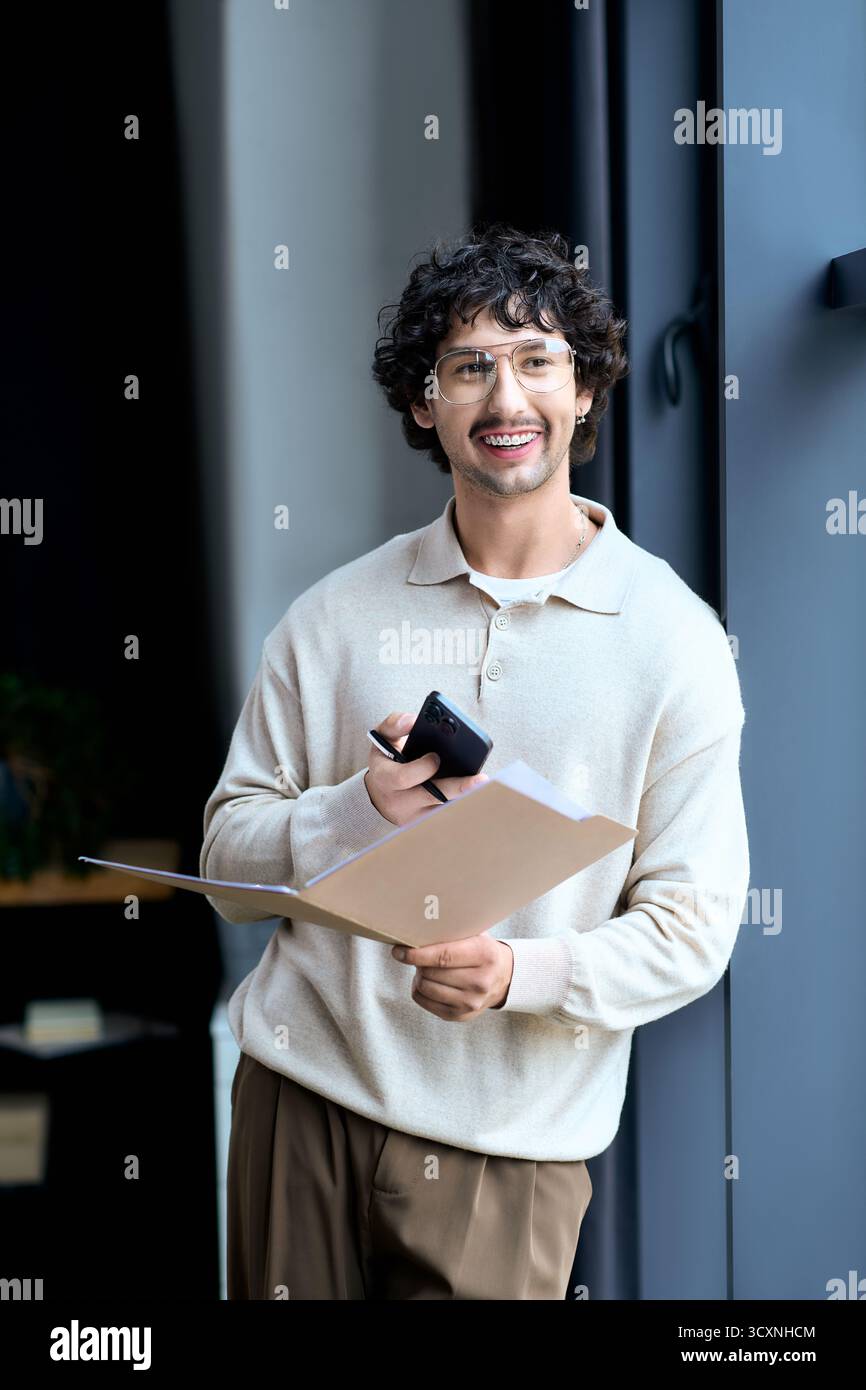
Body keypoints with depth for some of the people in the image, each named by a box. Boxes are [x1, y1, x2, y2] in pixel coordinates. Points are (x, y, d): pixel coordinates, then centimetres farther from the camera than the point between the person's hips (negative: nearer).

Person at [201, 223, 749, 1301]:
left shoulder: (672, 637, -3)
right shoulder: (332, 616, 4)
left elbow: (692, 926, -5)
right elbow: (228, 857, 4)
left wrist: (521, 971, -22)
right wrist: (359, 814, -16)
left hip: (506, 1140, -2)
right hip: (301, 1093, 2)